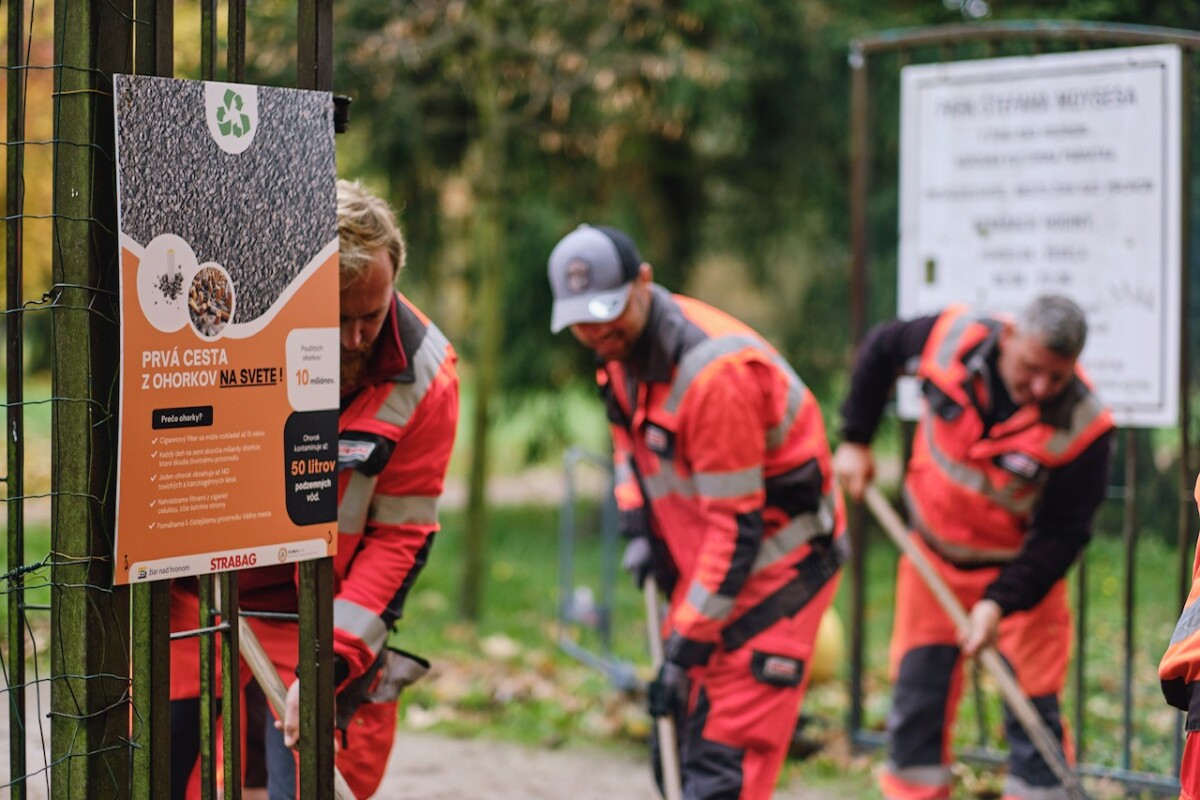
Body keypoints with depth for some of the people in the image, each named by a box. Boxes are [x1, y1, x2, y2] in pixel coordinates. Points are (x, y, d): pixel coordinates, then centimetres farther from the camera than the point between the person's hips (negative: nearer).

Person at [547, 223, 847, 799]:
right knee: (677, 749, 14)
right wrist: (637, 525, 5)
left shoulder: (714, 373, -29)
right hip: (700, 557, 9)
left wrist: (686, 646, -23)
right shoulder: (624, 345, -1)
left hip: (777, 562, -9)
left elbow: (737, 527, -26)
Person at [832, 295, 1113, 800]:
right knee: (917, 697, 7)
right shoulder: (952, 338, -21)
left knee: (1033, 711, -3)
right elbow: (880, 348, 2)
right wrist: (855, 440, 3)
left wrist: (999, 602, -28)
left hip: (1022, 568, -3)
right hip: (932, 554, 3)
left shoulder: (1082, 426, -27)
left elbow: (1062, 535, -20)